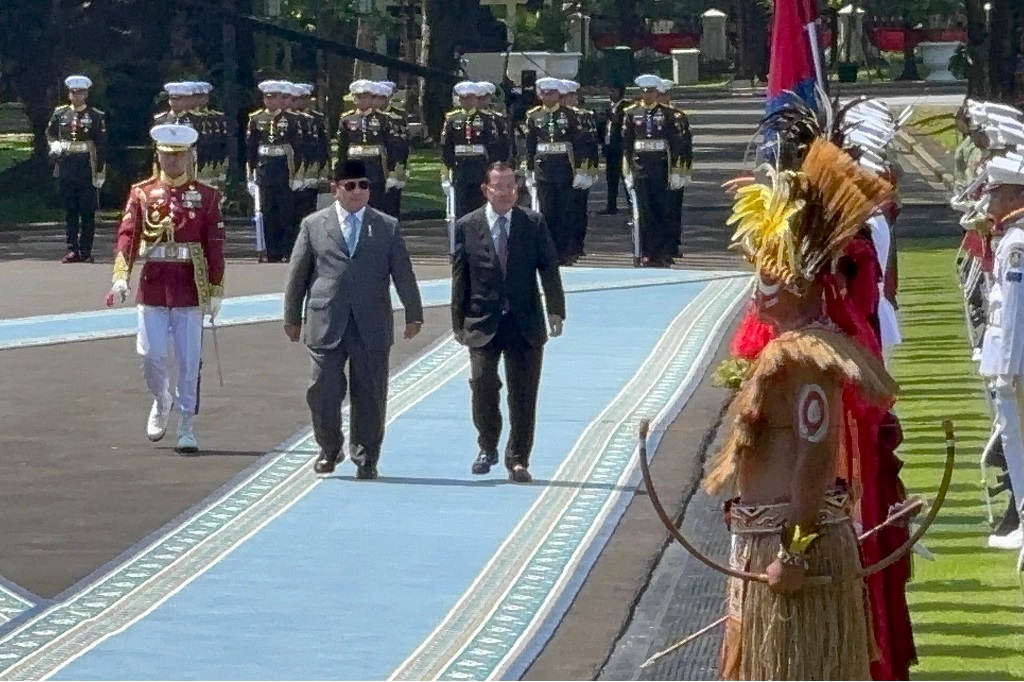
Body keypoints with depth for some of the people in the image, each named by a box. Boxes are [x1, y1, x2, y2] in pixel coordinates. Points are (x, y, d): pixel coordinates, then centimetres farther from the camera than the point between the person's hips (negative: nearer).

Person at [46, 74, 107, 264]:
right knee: (69, 211, 6)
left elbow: (101, 147, -3)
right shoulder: (60, 113, 7)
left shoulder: (96, 116, -2)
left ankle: (86, 251, 5)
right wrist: (55, 145, -1)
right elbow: (50, 133, 21)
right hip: (65, 168, 3)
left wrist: (100, 172, -8)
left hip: (87, 169, -3)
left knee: (88, 212, 1)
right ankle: (72, 250, 10)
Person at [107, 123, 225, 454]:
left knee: (189, 361, -1)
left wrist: (215, 291, -1)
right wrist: (120, 277, -19)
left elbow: (215, 245, 2)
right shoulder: (142, 193, 5)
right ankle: (162, 400, 29)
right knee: (151, 355, -2)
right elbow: (127, 235, -4)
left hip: (190, 289, -1)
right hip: (152, 287, 1)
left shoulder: (206, 196, 3)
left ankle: (187, 428, 7)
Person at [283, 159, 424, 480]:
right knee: (323, 393, 0)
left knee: (370, 396, 2)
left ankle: (366, 459, 12)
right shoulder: (313, 225, 7)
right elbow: (298, 274, 10)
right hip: (325, 325, 0)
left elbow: (403, 273, 9)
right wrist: (292, 317, 10)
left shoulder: (388, 227, 9)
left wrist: (413, 314, 6)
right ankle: (329, 450, 21)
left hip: (372, 327, 0)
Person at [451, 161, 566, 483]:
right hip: (482, 324, 0)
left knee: (523, 396, 1)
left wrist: (555, 310, -13)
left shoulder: (533, 223, 2)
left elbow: (549, 269, -1)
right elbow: (459, 277, 4)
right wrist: (459, 323, 2)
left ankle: (517, 460, 11)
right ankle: (488, 449, 22)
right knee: (483, 390, -2)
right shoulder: (467, 226, 1)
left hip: (525, 324, 0)